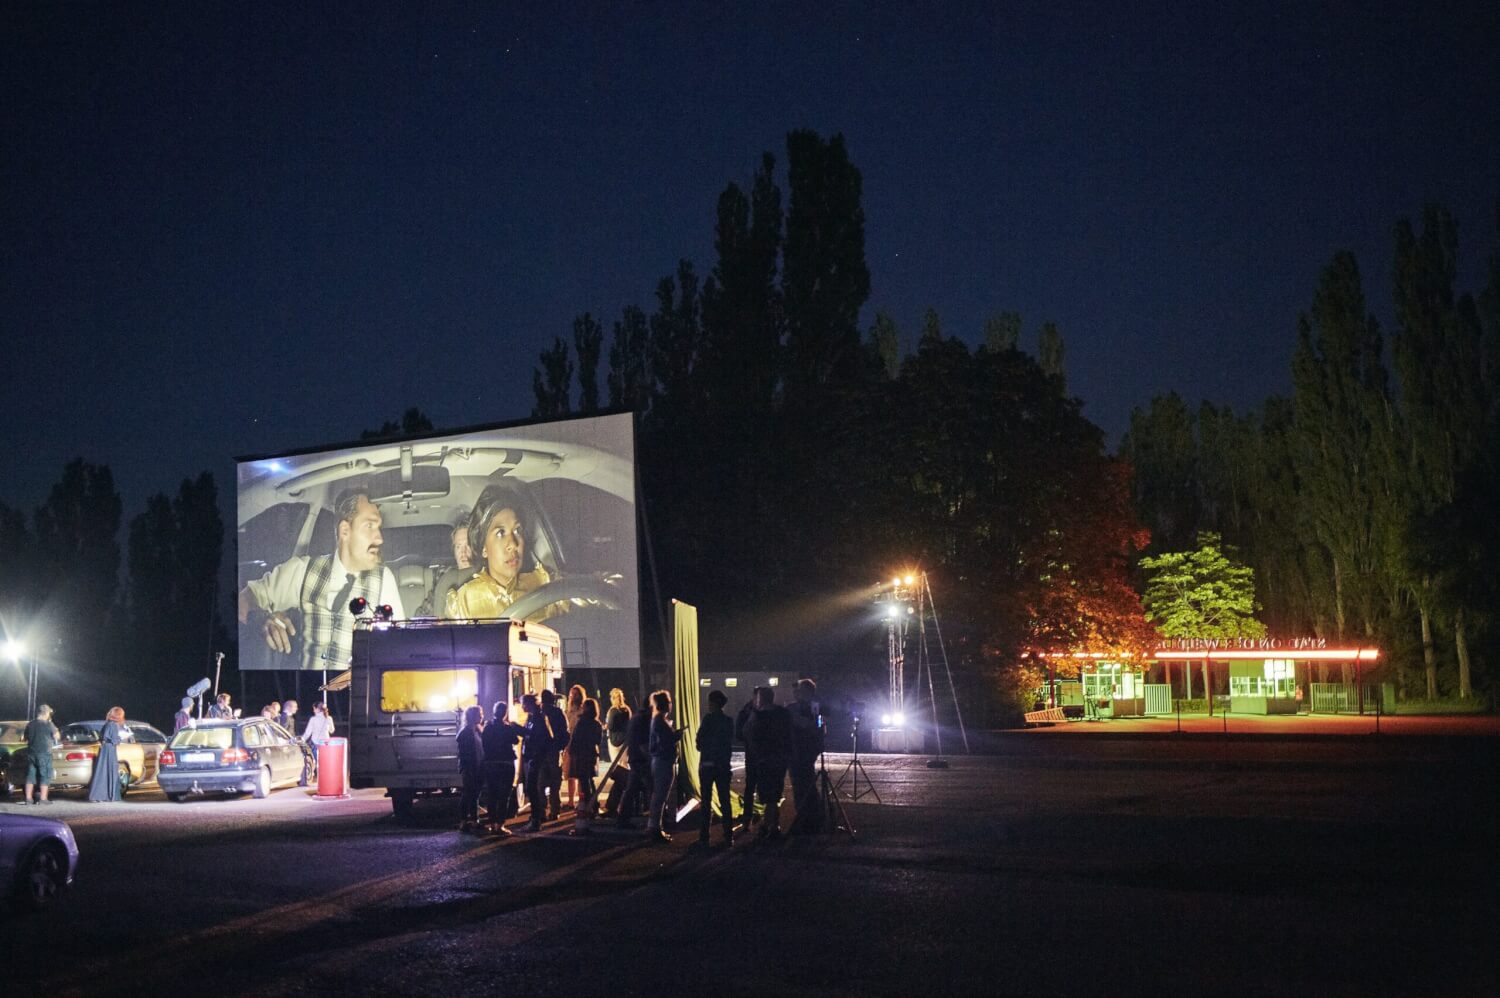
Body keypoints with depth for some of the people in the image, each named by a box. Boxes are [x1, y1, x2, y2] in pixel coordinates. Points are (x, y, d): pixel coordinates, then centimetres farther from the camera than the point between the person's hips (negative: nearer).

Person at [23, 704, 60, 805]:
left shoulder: (30, 724, 6)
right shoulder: (48, 724, -10)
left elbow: (26, 738, 17)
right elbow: (57, 737, -3)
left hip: (31, 753, 5)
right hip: (44, 753, -5)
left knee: (30, 775, 10)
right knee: (45, 775, 1)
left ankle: (28, 798, 10)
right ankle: (43, 799, -2)